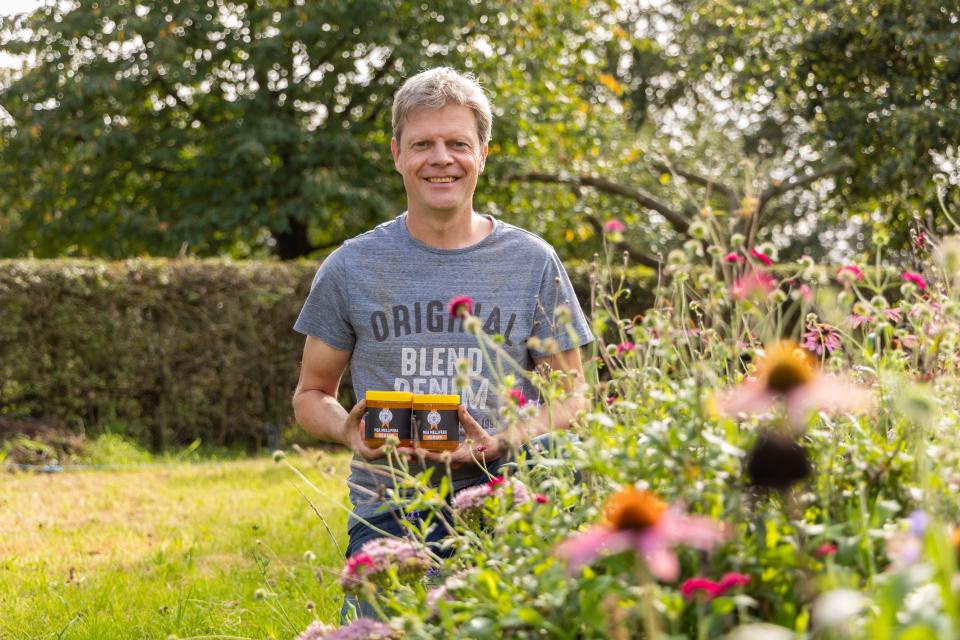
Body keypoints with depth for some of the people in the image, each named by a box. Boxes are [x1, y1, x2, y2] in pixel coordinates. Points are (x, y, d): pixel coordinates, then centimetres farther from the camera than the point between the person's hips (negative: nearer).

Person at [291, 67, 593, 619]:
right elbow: (312, 393, 16)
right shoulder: (351, 269, 8)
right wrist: (349, 431, -7)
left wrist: (500, 443, -11)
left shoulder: (533, 263, 7)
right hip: (387, 515, 0)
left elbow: (571, 396, 9)